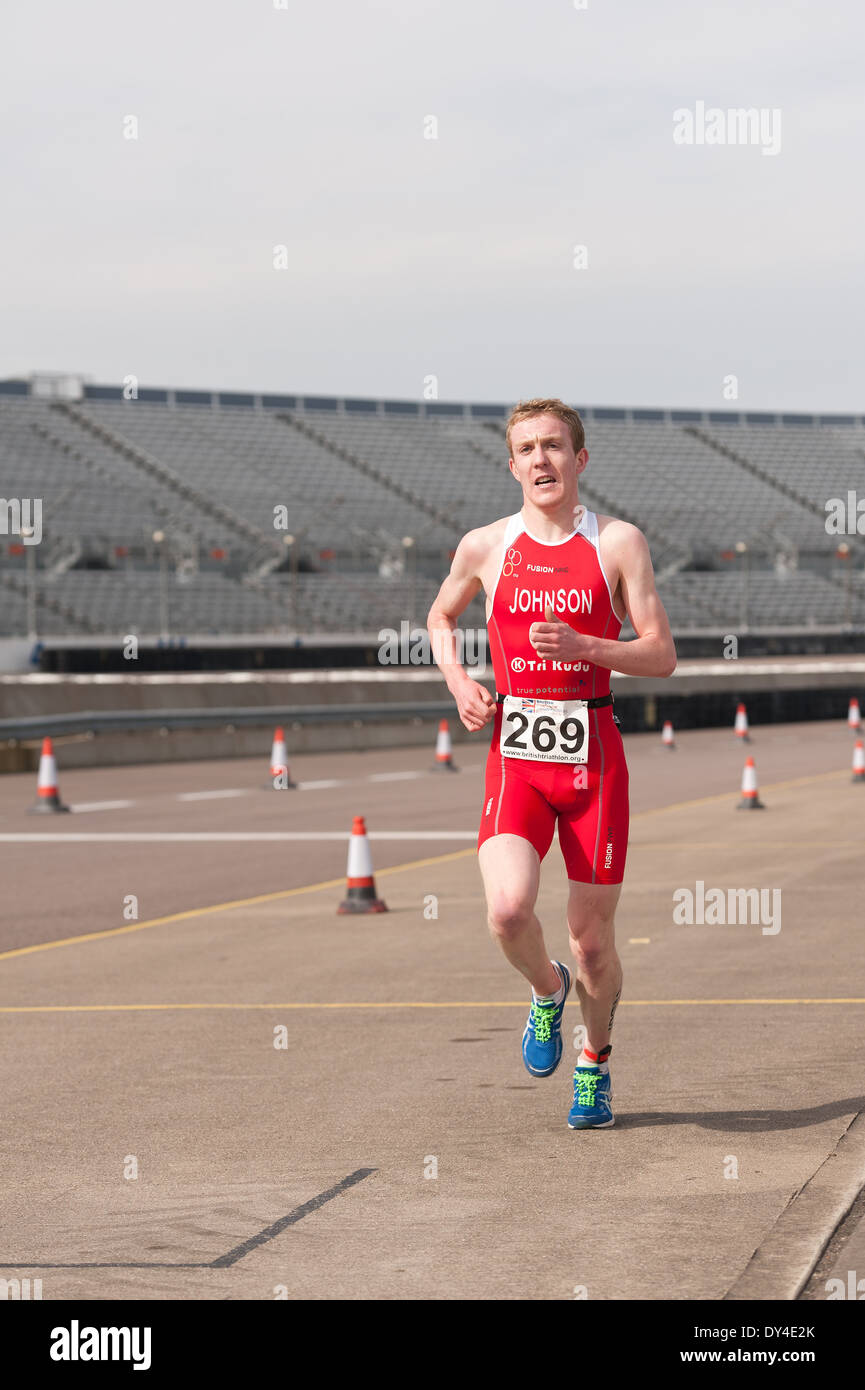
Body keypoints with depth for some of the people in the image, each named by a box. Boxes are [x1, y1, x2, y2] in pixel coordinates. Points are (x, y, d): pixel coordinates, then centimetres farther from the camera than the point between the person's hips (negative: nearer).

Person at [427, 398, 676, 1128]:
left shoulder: (619, 543, 0)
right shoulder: (485, 547, 5)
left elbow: (662, 655, -2)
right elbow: (441, 616, 24)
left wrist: (582, 647, -19)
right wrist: (457, 679, 5)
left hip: (592, 753, -1)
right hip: (516, 754, 1)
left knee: (593, 942, 5)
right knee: (508, 910, -22)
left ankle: (595, 1065, 32)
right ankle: (547, 992, 12)